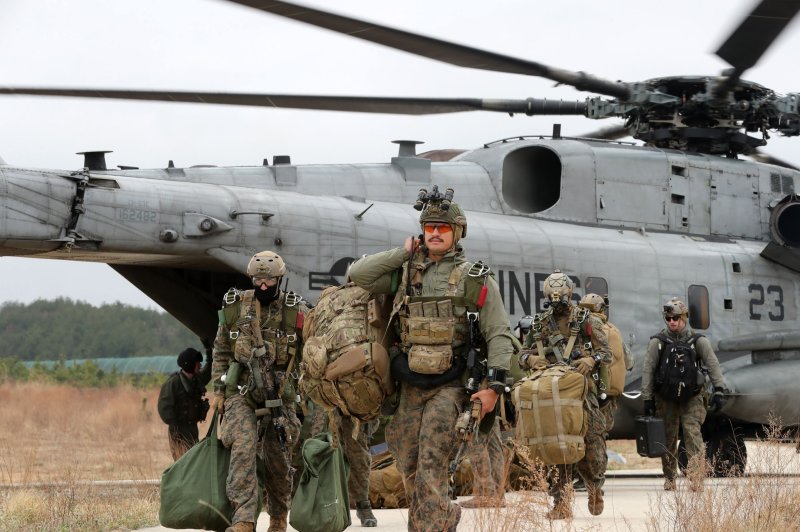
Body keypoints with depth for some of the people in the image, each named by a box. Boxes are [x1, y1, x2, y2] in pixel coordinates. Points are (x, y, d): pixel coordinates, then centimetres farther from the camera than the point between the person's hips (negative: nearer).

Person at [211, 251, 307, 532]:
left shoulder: (296, 311, -1)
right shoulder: (234, 307, 2)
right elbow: (221, 351, 11)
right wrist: (218, 389, 6)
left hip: (279, 394, 0)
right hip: (241, 393, 0)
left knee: (279, 459, 6)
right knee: (243, 449, -18)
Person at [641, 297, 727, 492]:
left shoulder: (697, 341, -1)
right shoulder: (658, 342, -2)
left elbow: (713, 365, -4)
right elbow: (648, 370, -3)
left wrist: (719, 391, -14)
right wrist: (647, 399, -7)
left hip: (692, 396, -1)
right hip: (666, 398, 1)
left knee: (692, 431, -16)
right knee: (668, 437, 4)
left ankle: (696, 479, -23)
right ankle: (669, 478, 19)